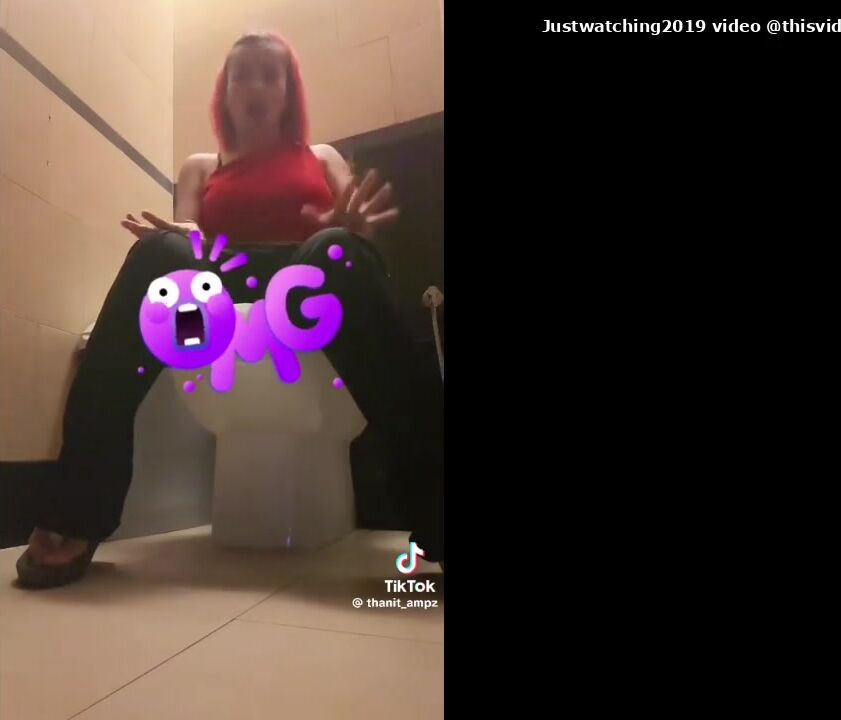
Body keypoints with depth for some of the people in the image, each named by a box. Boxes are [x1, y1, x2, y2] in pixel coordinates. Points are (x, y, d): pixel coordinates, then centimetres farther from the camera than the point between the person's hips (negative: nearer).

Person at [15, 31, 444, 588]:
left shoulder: (322, 158, 29)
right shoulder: (201, 167, 30)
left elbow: (353, 227, 11)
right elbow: (185, 234, 12)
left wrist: (347, 229, -15)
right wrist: (173, 237, -13)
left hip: (313, 292, -1)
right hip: (219, 297, 2)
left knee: (337, 251, -35)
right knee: (156, 254, -30)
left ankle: (436, 510, -42)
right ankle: (77, 513, -30)